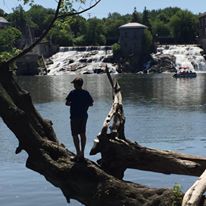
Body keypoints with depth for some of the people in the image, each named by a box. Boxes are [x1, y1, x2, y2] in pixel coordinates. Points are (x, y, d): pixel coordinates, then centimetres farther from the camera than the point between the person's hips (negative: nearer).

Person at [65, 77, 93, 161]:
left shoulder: (73, 93, -12)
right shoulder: (86, 93, 2)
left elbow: (67, 103, -13)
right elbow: (91, 103, 6)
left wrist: (72, 104, 6)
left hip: (75, 116, -5)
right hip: (84, 116, 6)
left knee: (75, 135, 0)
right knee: (82, 134, 14)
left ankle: (78, 154, -4)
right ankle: (82, 153, 18)